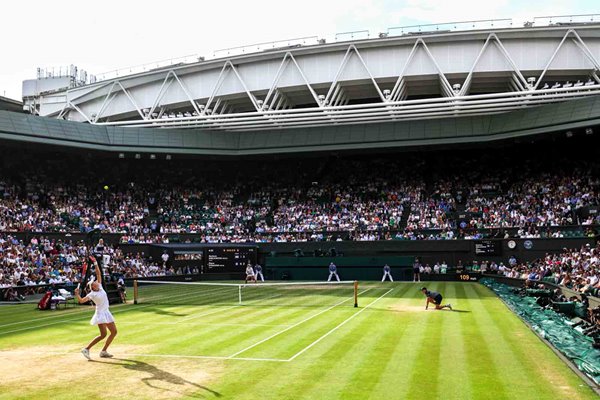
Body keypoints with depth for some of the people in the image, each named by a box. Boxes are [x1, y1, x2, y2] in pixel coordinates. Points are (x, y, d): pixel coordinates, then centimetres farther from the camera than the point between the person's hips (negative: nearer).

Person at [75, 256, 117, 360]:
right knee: (103, 334, -15)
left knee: (114, 331, 7)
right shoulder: (92, 294, -8)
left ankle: (104, 351, 13)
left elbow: (99, 274, 6)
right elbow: (81, 301, -19)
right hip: (100, 313, -8)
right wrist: (77, 294, -32)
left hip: (106, 312, 8)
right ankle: (86, 349, -8)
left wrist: (96, 264, 0)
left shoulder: (100, 287, 7)